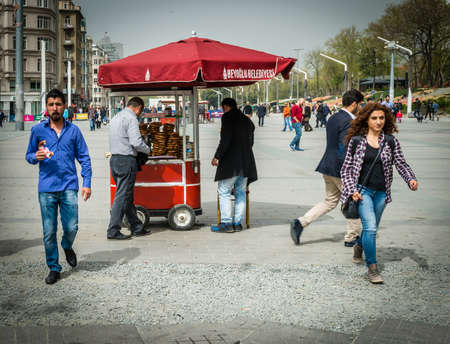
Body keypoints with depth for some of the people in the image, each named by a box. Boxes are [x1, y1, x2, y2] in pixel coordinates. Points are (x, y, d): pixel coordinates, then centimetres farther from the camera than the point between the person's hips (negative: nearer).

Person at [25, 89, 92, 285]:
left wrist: (87, 183, 1)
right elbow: (29, 155, 13)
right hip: (46, 188, 0)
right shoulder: (38, 130, 6)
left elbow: (84, 157, 9)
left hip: (69, 186, 0)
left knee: (71, 227, -4)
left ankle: (67, 247, 30)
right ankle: (54, 268, 16)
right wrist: (36, 157, -11)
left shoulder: (73, 130, 7)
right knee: (49, 231, 2)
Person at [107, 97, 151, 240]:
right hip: (126, 160, -9)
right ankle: (113, 231, -4)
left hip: (114, 159, 9)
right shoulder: (131, 118, -11)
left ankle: (137, 227, 20)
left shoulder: (115, 118, 18)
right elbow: (136, 142, -19)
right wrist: (148, 150, -1)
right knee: (122, 196, -5)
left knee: (127, 196, 13)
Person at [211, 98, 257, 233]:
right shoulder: (247, 120, 17)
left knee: (224, 192, -2)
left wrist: (217, 157, -12)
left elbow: (225, 139, -15)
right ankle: (237, 223, 12)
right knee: (240, 193, 11)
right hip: (246, 162, 7)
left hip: (231, 161, -7)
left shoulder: (227, 117, -6)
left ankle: (226, 223, -5)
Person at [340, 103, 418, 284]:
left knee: (371, 228, 16)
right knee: (370, 227, -17)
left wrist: (411, 179, -15)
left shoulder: (391, 141, 2)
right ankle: (372, 268, -9)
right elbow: (346, 168, 3)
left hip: (381, 192, 3)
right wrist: (352, 190, -8)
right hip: (362, 190, -3)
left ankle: (359, 245, 49)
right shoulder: (356, 141, -2)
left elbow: (401, 164, 4)